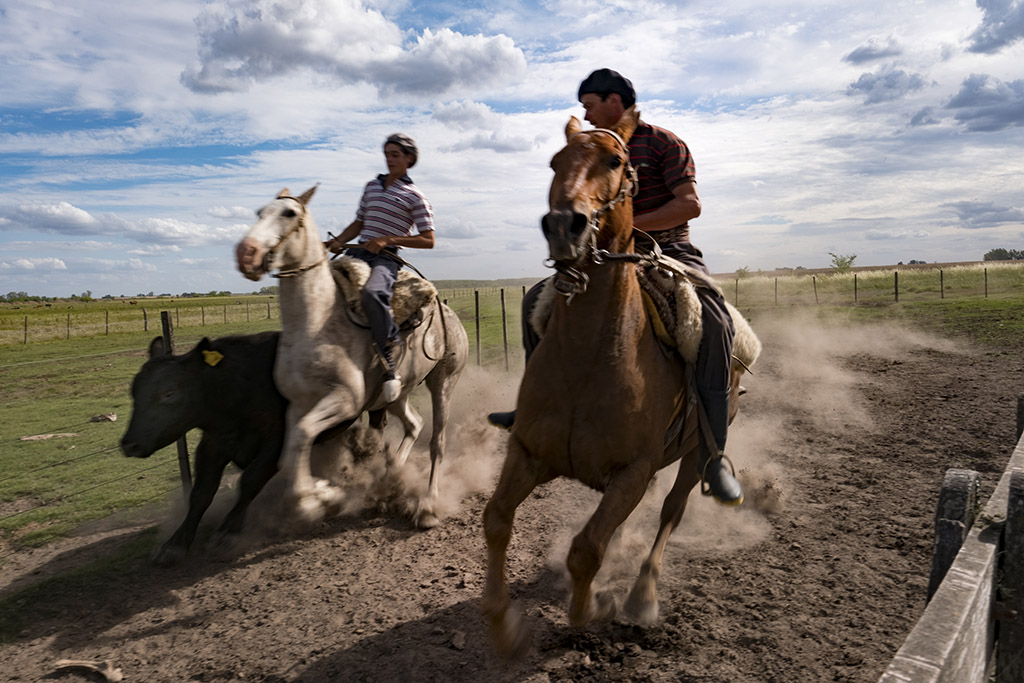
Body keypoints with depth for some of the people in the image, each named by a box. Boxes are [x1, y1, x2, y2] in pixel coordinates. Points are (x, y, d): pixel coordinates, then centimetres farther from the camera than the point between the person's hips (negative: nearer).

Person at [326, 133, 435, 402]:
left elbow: (428, 240, -4)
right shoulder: (371, 186, 18)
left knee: (371, 294, -36)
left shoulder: (415, 197, 0)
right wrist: (337, 242, 3)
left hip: (386, 258, -7)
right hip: (358, 252, 7)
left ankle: (390, 366, -28)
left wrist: (388, 239, -13)